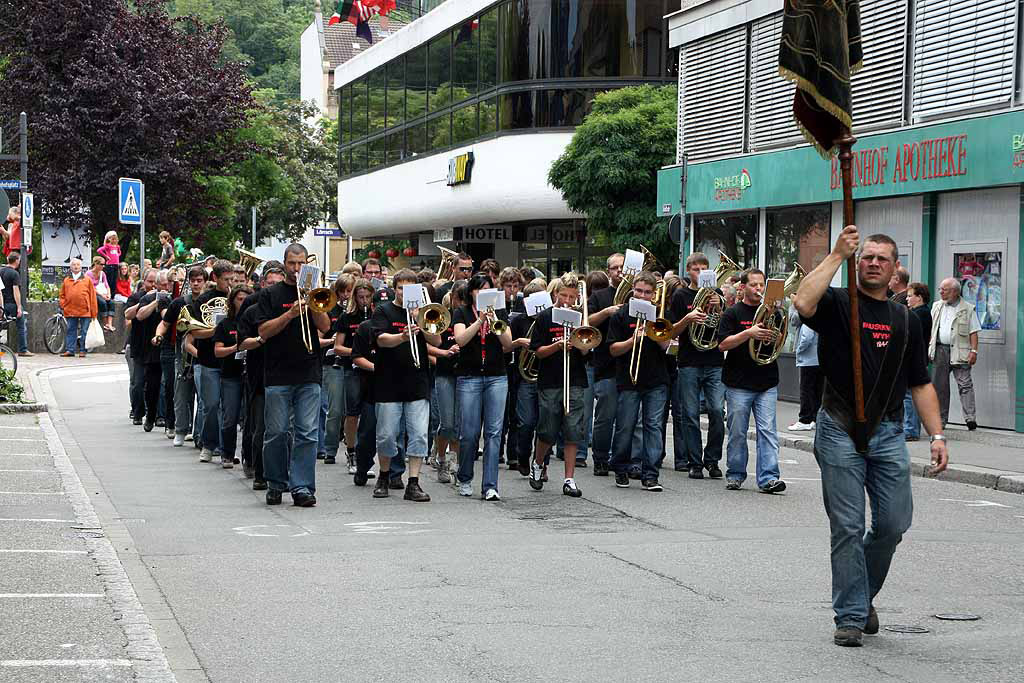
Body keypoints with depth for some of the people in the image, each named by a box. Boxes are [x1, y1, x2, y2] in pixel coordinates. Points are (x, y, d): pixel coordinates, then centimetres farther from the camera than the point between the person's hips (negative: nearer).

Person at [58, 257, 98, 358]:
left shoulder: (87, 280, 6)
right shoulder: (66, 280, 11)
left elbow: (92, 296, 4)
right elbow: (62, 295, 16)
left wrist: (93, 311, -1)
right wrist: (63, 306, 0)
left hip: (85, 311, -2)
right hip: (70, 311, 2)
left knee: (84, 331, 1)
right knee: (71, 331, 3)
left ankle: (82, 350, 7)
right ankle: (69, 350, 6)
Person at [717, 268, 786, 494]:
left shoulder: (772, 312, 11)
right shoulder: (733, 313, 2)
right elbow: (723, 344, -8)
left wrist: (772, 335, -10)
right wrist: (748, 333, -19)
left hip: (767, 384, 2)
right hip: (738, 383, -2)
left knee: (767, 430, -6)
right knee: (737, 432, 5)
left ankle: (768, 478, -9)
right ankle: (735, 474, 17)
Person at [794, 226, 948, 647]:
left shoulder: (906, 321, 16)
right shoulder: (837, 304, 2)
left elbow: (920, 384, 15)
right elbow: (803, 303, -23)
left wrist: (937, 435, 4)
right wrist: (837, 255, -19)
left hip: (888, 433, 4)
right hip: (840, 432, -4)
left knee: (893, 525, 3)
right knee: (847, 528, -2)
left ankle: (864, 595, 27)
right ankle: (850, 616, 4)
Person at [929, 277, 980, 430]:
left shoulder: (967, 309, 1)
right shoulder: (937, 306, 15)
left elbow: (973, 332, -2)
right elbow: (930, 329, 17)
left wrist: (974, 351, -10)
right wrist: (928, 348, 9)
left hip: (959, 351, -5)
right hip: (940, 350, 5)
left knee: (965, 384, -8)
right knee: (939, 385, 6)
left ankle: (970, 418, -11)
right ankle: (941, 419, 12)